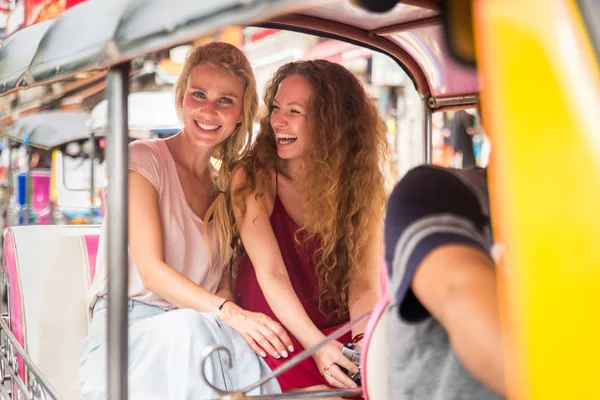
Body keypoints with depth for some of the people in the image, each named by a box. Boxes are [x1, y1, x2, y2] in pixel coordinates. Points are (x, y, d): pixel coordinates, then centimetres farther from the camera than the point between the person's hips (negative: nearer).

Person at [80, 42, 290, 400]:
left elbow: (223, 279, 10)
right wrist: (229, 313, -28)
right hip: (127, 326, -4)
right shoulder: (143, 159, -3)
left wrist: (238, 316, -15)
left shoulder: (227, 184, 16)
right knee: (188, 328, -38)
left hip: (197, 330, 4)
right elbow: (151, 272, -14)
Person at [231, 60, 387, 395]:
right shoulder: (254, 179, -8)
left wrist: (364, 340, -28)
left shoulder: (363, 186, 0)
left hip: (344, 327, 3)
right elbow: (271, 275, -16)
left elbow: (365, 282, -8)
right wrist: (317, 346, -29)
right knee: (319, 388, -31)